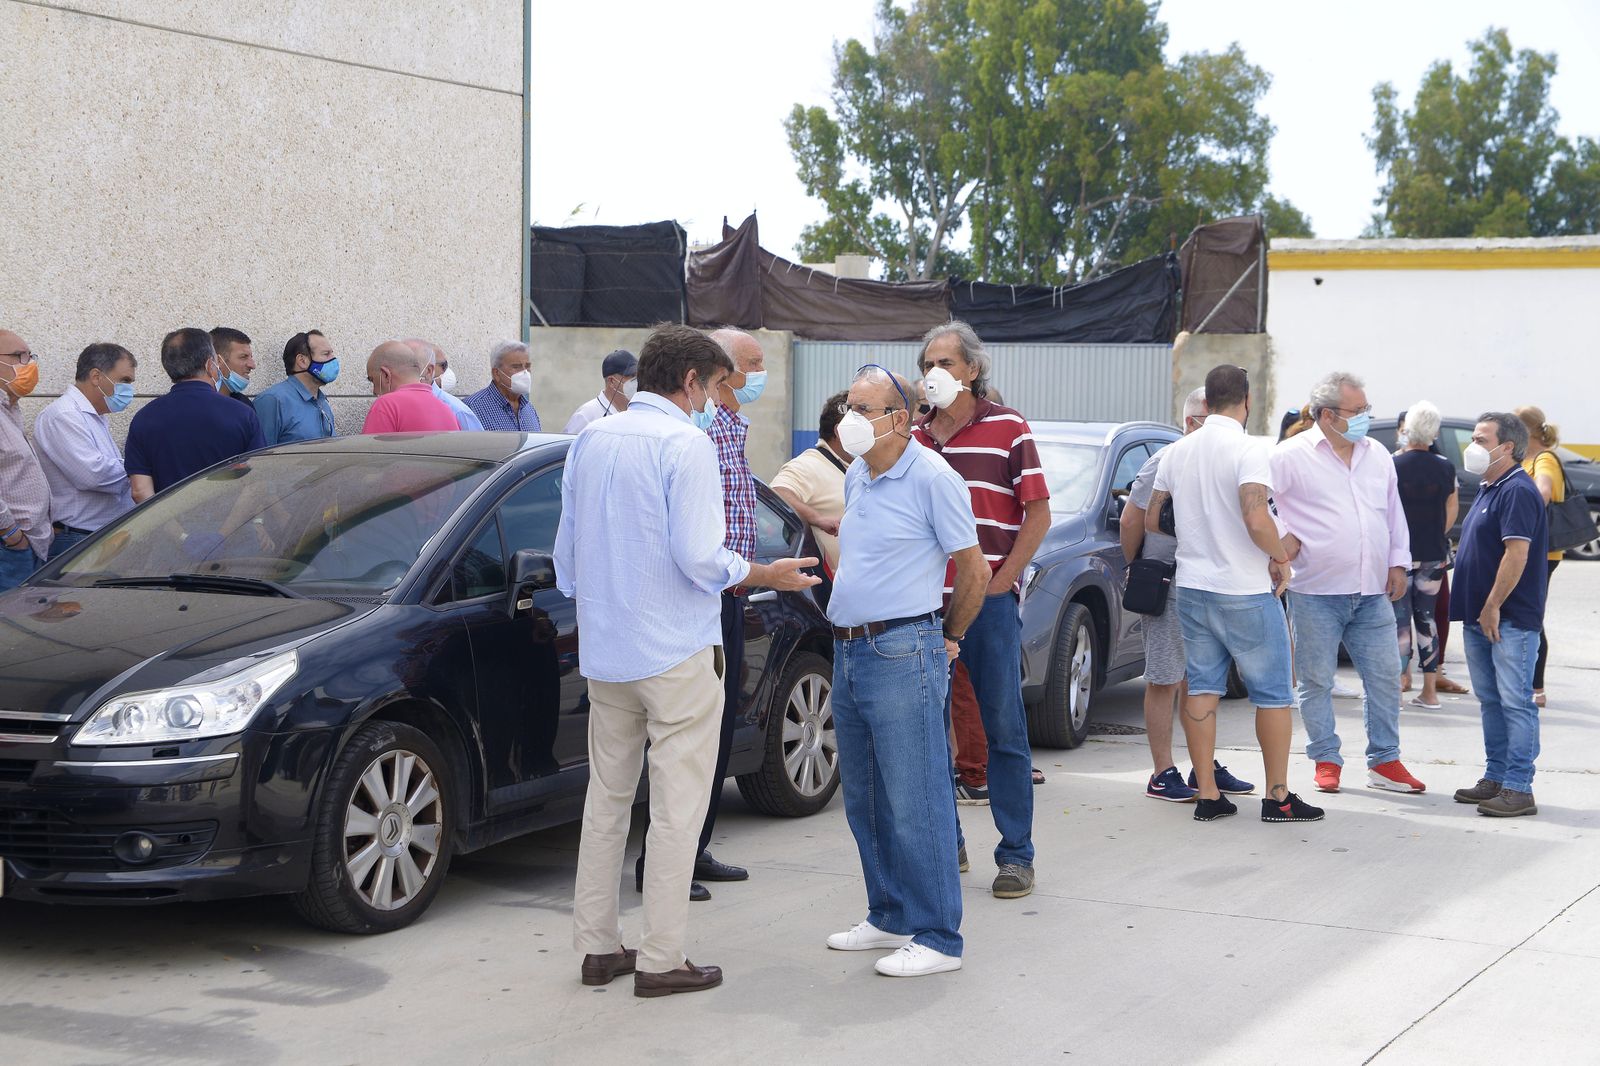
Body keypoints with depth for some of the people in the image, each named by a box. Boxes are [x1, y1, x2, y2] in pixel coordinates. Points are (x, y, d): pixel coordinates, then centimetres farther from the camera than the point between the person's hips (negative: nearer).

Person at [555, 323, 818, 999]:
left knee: (606, 797, 14)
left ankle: (598, 947, 19)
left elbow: (567, 550, 16)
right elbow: (698, 557, -18)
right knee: (676, 805, 0)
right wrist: (766, 575, -3)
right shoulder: (686, 443, -12)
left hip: (604, 651, 7)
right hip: (677, 652, -7)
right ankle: (661, 960, 1)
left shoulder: (591, 440, 9)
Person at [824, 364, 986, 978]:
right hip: (850, 652, 9)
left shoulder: (931, 478, -11)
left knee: (914, 802, -7)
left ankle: (937, 938, -1)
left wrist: (949, 638, 4)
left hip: (903, 656, -9)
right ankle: (890, 918, 26)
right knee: (864, 800, 14)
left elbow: (974, 570, -6)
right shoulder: (856, 479, 14)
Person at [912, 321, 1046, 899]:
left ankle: (1016, 854, 3)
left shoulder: (1007, 428, 0)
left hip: (990, 600, -5)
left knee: (1003, 729, -2)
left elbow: (1038, 514, -3)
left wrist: (1000, 582, -9)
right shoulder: (915, 437, 13)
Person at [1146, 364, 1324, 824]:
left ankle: (1207, 795, 10)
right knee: (1274, 693, 5)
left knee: (1202, 688, 10)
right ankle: (1277, 797, 7)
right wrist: (1280, 557, -10)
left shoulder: (1177, 452, 6)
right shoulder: (1247, 450, -14)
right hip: (1245, 592, -6)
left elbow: (1151, 520, 12)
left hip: (1192, 587, 6)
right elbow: (1256, 519, -27)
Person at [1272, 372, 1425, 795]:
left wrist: (1398, 562, 13)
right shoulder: (1291, 456, -5)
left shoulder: (1378, 455, 12)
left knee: (1384, 676, 5)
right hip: (1316, 592, -4)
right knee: (1317, 681, 3)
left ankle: (1384, 761, 14)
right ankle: (1326, 761, 14)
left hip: (1372, 592, 4)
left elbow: (1394, 512, 20)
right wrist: (1281, 538, -8)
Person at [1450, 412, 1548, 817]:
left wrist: (1493, 606, -20)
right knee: (1490, 701, 14)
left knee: (1516, 702, -7)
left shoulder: (1517, 492, -15)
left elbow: (1517, 555, -22)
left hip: (1510, 619, -10)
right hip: (1480, 617, 10)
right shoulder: (1489, 490, 17)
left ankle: (1518, 788, -6)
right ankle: (1495, 779, 22)